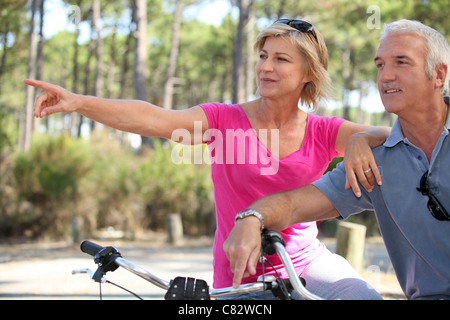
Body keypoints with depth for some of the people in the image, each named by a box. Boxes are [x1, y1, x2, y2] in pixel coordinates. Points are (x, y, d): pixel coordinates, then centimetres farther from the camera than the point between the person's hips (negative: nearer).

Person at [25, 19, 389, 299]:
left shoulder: (321, 133, 0)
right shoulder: (226, 120, -5)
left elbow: (386, 135, -13)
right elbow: (153, 118, -18)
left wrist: (360, 140, -38)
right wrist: (78, 102, -32)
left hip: (309, 263, 1)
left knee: (364, 295, -21)